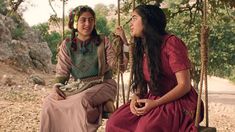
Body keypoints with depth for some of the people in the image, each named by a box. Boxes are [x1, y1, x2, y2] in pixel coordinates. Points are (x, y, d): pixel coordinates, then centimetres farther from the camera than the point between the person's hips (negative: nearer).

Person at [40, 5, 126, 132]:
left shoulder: (103, 42, 2)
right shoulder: (67, 45, 6)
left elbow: (118, 65, -7)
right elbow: (62, 72, 8)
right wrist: (57, 87, -13)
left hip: (102, 85, -3)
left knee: (83, 100, -36)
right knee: (49, 102, -18)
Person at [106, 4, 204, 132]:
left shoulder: (171, 42, -12)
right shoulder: (141, 48, 11)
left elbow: (184, 85, -15)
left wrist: (155, 103, -21)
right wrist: (136, 97, -7)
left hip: (178, 102, -6)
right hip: (152, 101, 7)